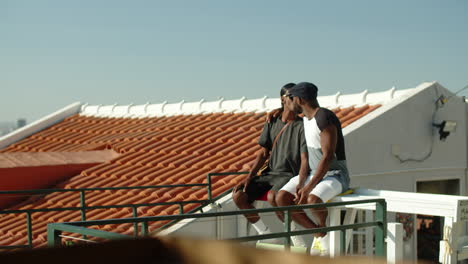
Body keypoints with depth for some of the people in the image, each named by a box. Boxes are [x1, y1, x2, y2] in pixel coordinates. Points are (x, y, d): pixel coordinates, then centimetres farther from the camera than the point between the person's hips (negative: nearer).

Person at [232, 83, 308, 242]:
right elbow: (264, 153, 13)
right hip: (270, 173, 6)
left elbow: (305, 160, -12)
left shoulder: (302, 126, -4)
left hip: (289, 175, -6)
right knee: (238, 196, -13)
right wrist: (249, 177, 1)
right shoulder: (272, 123, 11)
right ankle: (266, 235, 1)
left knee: (272, 197, -36)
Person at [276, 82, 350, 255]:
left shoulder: (325, 118, -20)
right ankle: (319, 233, -5)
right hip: (314, 173, 9)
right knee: (282, 197, -13)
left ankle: (323, 229, -5)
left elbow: (328, 156, -26)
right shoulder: (306, 118, 8)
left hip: (335, 175, -9)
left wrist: (309, 188, -30)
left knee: (313, 200, -38)